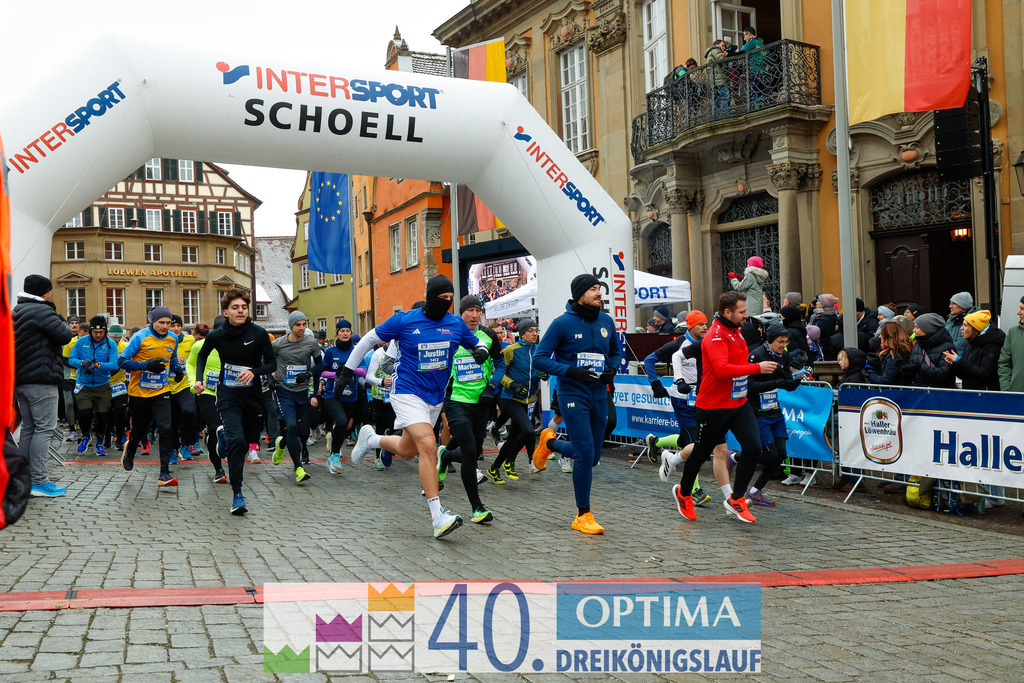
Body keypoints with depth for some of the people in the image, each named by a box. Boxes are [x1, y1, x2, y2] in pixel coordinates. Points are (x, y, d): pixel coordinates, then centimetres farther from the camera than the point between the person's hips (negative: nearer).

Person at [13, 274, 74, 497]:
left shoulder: (17, 311, 18)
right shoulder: (41, 310, -13)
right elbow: (65, 336, -16)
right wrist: (58, 318, 1)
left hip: (20, 379, 10)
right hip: (41, 380, -10)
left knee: (29, 429, 14)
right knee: (44, 429, -8)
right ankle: (39, 481, -10)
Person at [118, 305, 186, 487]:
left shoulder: (173, 339, 3)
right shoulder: (140, 337, -12)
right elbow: (122, 361, -12)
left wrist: (178, 369, 2)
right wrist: (147, 366, -24)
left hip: (161, 392, 2)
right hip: (139, 392, -2)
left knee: (166, 429, -15)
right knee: (139, 430, 13)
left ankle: (164, 474, -13)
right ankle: (129, 452, 50)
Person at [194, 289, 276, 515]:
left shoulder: (259, 333, -9)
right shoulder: (216, 336, -6)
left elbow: (272, 364, -2)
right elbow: (202, 355, 16)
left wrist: (254, 372, -20)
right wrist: (199, 379, 3)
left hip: (252, 394, 2)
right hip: (228, 395, -2)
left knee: (246, 440, 13)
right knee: (236, 439, -20)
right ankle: (237, 494, -18)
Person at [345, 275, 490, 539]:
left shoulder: (456, 323, 1)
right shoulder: (404, 320, -9)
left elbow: (476, 343, 17)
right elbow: (370, 338, 4)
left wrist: (481, 350, -8)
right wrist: (348, 367, 9)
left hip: (435, 397, 6)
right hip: (407, 393, -6)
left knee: (407, 451, 16)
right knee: (428, 446, -23)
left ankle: (370, 438, 48)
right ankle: (437, 516, -22)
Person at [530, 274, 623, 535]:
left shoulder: (606, 321, 6)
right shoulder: (563, 323, -9)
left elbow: (617, 351, 22)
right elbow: (540, 358, -7)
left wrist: (611, 369, 1)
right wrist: (571, 371, -19)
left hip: (599, 395, 6)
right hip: (573, 394, -6)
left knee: (593, 457, 12)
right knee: (585, 454, -10)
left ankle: (551, 442, 39)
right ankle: (583, 515, 5)